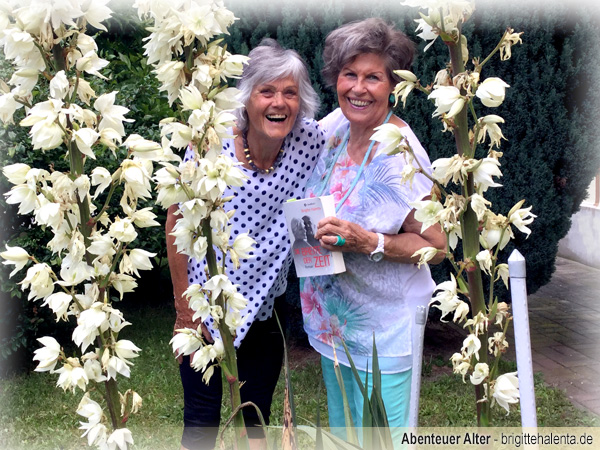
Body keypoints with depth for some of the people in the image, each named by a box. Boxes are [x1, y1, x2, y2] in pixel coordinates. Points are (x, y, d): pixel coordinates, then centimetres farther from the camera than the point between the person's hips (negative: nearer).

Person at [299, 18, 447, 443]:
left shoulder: (401, 156, -22)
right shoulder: (335, 125, -2)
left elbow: (436, 246, -18)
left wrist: (368, 242, -29)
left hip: (382, 324, -7)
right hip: (334, 313, 7)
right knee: (340, 425, 23)